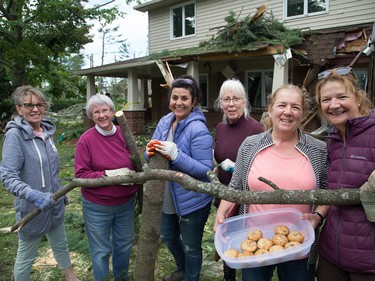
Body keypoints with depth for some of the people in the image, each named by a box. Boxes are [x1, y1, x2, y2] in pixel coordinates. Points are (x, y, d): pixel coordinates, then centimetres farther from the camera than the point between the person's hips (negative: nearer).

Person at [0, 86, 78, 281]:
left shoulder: (47, 131, 0)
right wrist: (34, 195, -38)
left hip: (54, 205, 6)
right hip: (32, 208, -6)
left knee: (61, 246, 24)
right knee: (26, 257, 14)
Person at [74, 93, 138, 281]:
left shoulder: (124, 134, -5)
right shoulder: (86, 139, -15)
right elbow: (81, 174, -15)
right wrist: (109, 174, -25)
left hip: (126, 202, 4)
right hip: (97, 207, -4)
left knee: (125, 243, 23)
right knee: (101, 250, 13)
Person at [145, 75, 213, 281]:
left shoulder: (198, 129, -23)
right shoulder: (164, 122, -1)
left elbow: (206, 170, -25)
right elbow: (152, 157, 5)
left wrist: (176, 155, -35)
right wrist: (150, 152, -19)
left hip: (192, 200, -8)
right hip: (167, 197, 8)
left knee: (190, 246, 15)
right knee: (168, 237, 28)